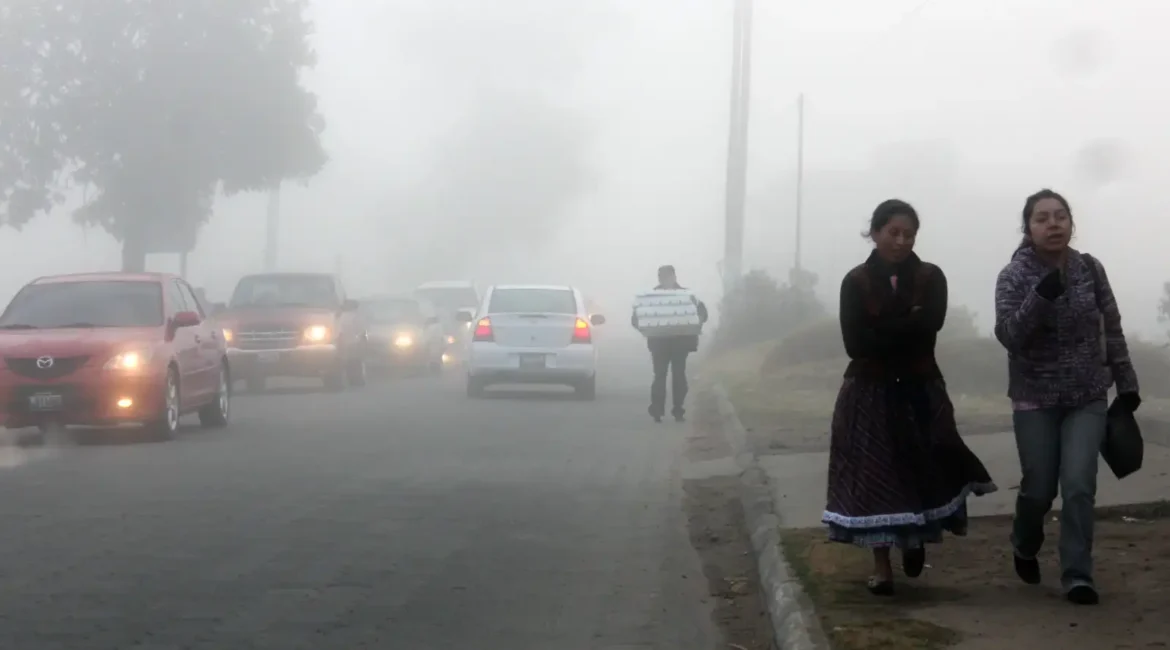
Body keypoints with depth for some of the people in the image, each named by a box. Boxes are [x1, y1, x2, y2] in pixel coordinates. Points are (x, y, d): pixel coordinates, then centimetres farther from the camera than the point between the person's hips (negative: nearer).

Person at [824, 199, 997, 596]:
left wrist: (883, 331, -17)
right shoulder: (856, 282, -3)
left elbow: (931, 323, -17)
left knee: (929, 469, -9)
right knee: (873, 476, -1)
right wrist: (907, 324, -12)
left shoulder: (930, 277, 1)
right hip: (870, 393, -1)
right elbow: (856, 343, -13)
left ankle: (916, 537, 20)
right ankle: (881, 567, 10)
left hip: (921, 390, 1)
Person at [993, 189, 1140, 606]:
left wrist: (1126, 383, 8)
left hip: (1088, 397, 1)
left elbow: (1112, 331, 7)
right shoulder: (1014, 276, -9)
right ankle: (1025, 548, 35)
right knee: (1038, 489, 5)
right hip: (1035, 400, -1)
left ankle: (1077, 575, -2)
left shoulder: (1090, 270, -2)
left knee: (1079, 486, -10)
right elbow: (1009, 336, -22)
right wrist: (1042, 294, -34)